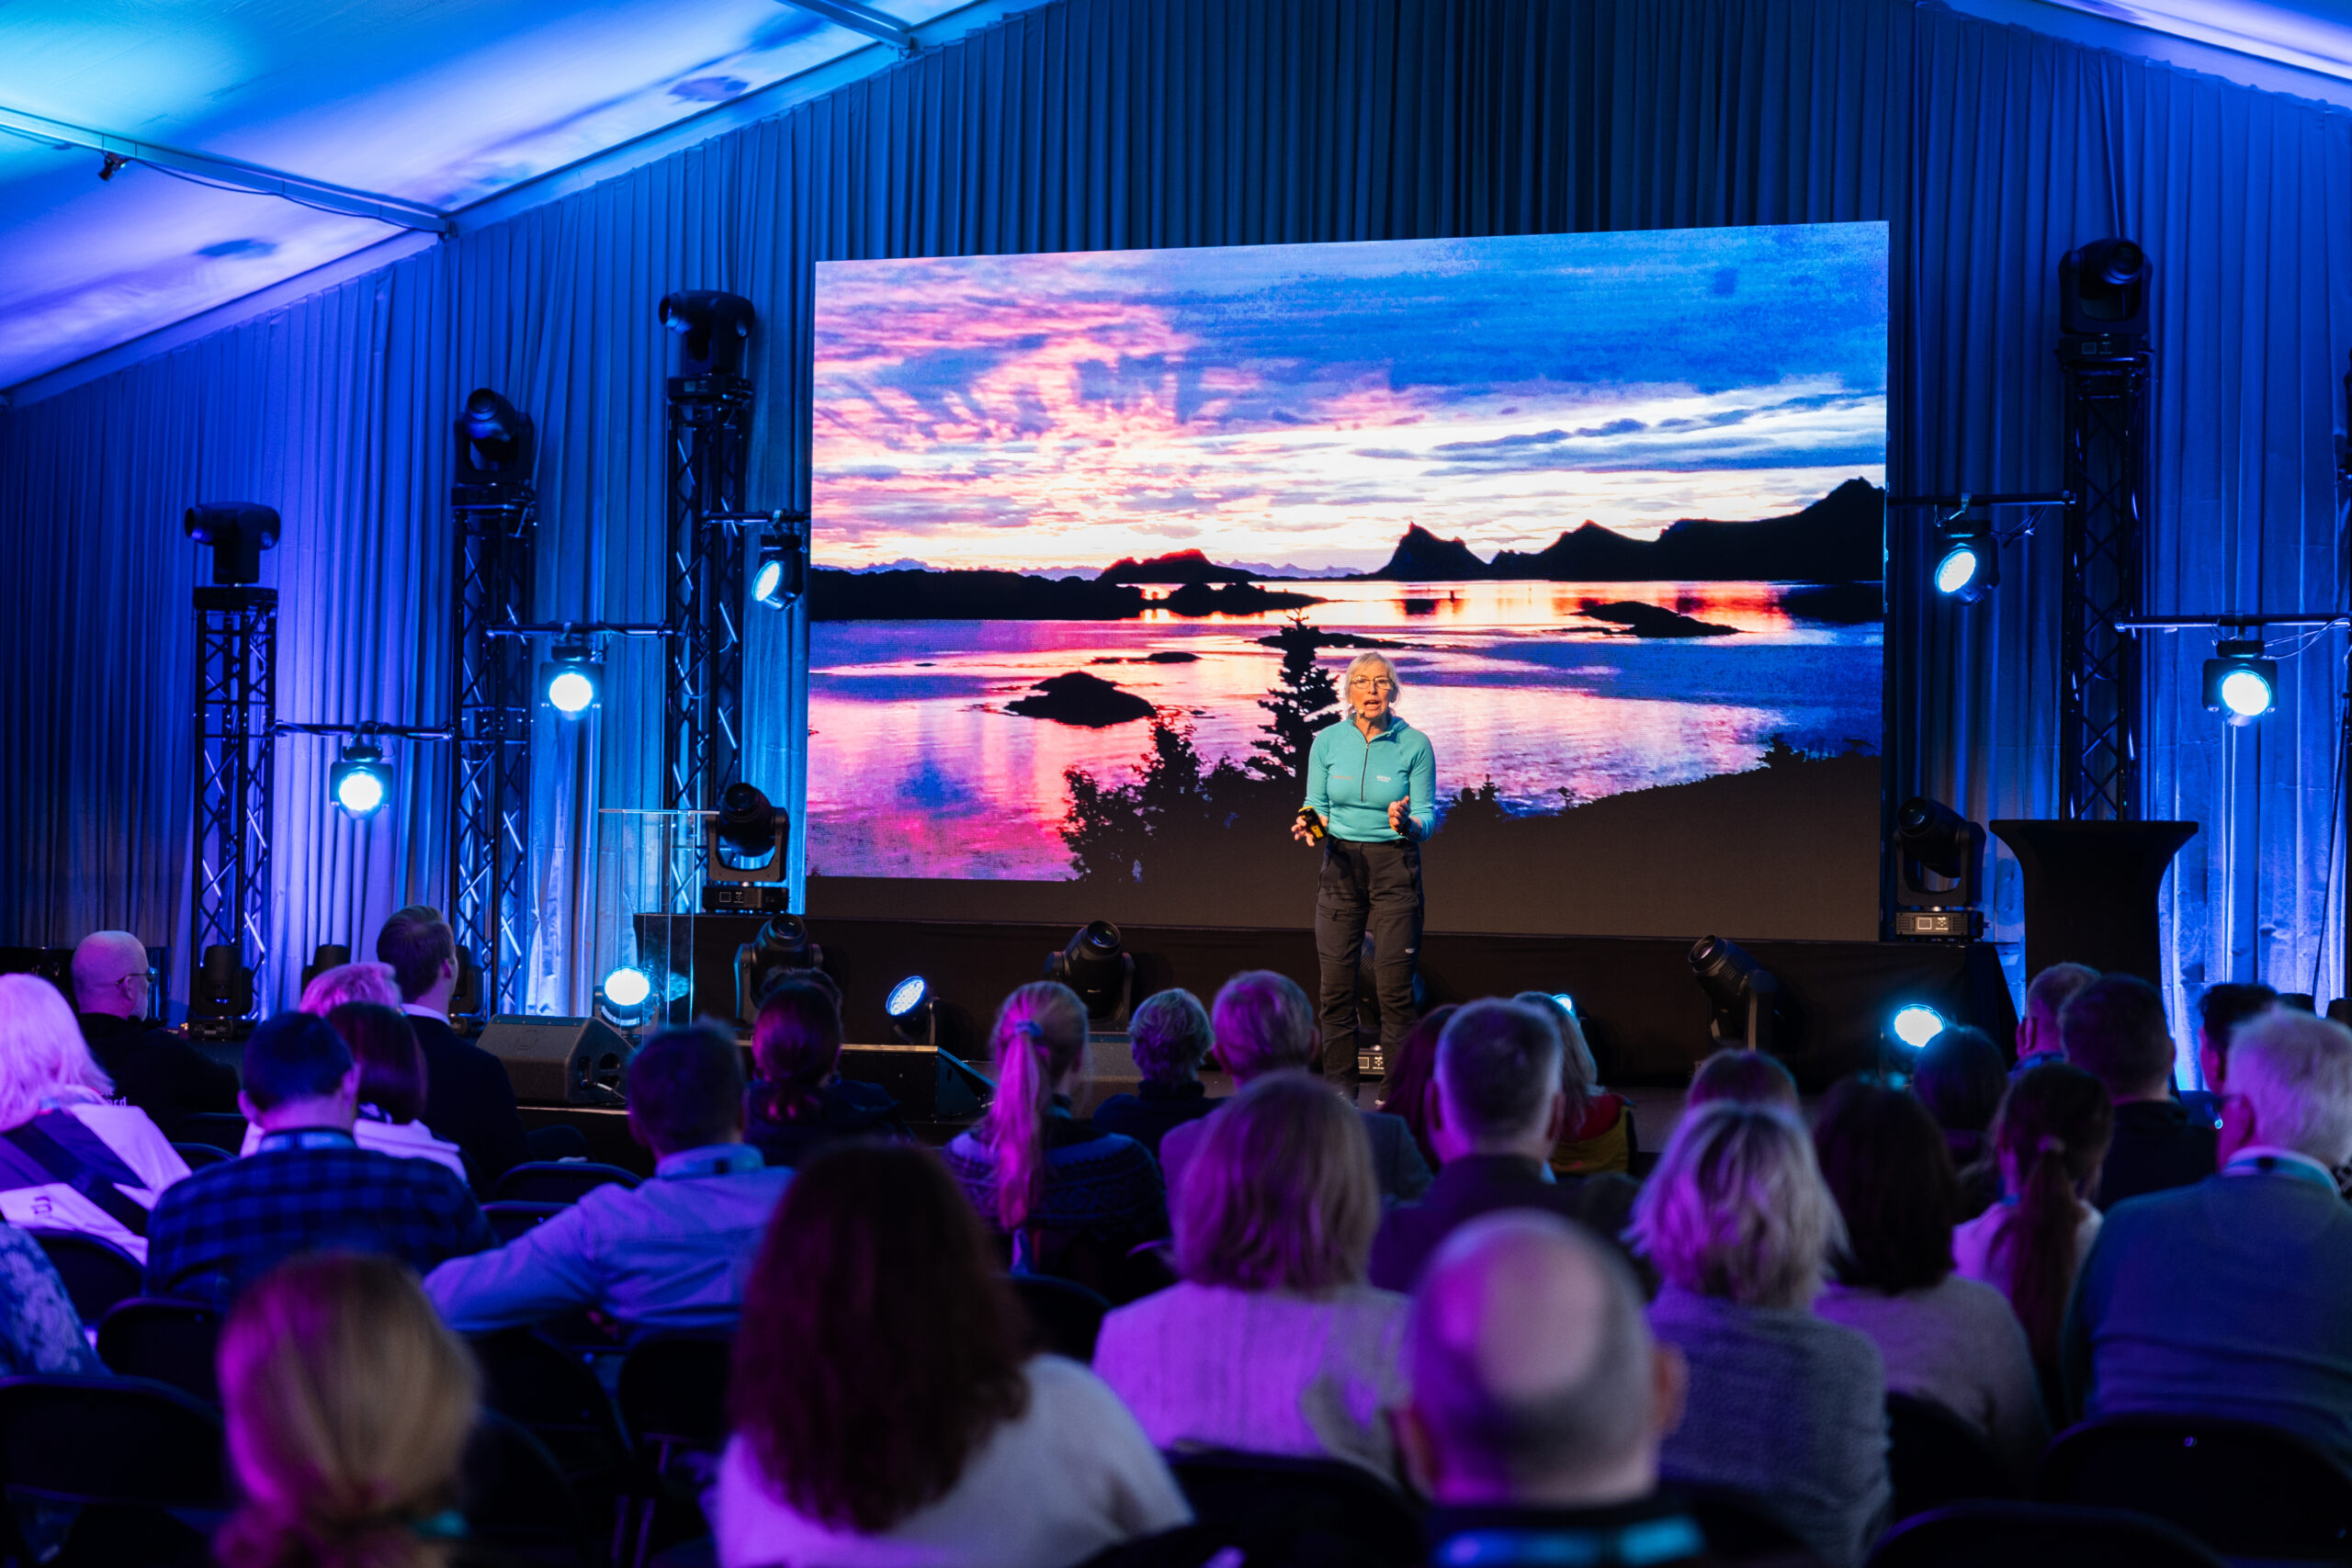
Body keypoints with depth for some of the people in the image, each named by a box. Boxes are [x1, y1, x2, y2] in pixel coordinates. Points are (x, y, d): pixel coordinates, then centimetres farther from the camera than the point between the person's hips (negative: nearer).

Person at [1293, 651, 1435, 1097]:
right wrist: (1310, 824, -12)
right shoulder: (1327, 741, 3)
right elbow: (1316, 805, 10)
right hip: (1341, 864, 2)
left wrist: (1408, 823, -24)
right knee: (1336, 986, 1)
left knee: (1394, 988, -5)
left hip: (1395, 865, -2)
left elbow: (1428, 817, -2)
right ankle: (1337, 1089, 12)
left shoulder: (1414, 744, -3)